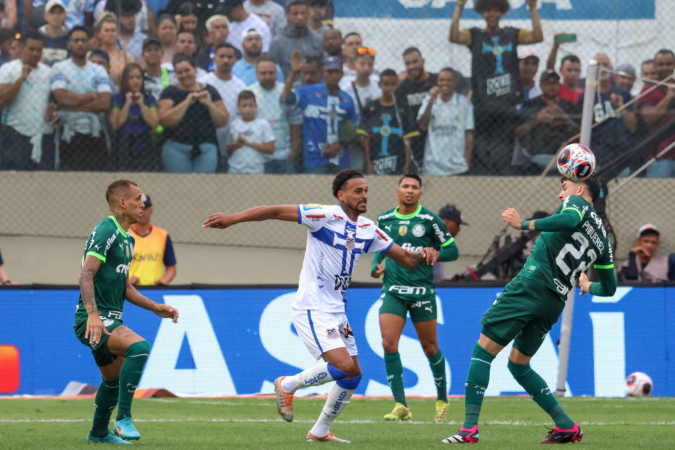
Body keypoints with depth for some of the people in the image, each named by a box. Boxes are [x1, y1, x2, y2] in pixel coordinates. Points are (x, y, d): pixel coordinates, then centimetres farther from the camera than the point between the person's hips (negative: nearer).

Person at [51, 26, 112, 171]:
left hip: (96, 134, 3)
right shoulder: (59, 68, 3)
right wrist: (91, 96, -5)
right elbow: (62, 98, -13)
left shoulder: (99, 71, 10)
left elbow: (105, 103, -5)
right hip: (70, 135, -3)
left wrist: (75, 106, -9)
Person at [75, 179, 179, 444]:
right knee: (139, 347, -29)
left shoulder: (126, 238, 18)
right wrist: (92, 314, -36)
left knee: (115, 380, 19)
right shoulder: (106, 231, -14)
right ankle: (123, 418, -24)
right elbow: (86, 274, -24)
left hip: (110, 320, 10)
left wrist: (156, 308, 17)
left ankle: (99, 433, 37)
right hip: (94, 320, -10)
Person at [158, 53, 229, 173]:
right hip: (176, 148, -1)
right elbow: (165, 120, -9)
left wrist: (209, 105, -9)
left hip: (206, 149, 1)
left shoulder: (209, 91, 11)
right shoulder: (170, 93, 6)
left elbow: (222, 122, 9)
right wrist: (187, 102, -12)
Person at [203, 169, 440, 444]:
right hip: (312, 310, -8)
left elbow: (406, 259, 11)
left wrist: (423, 255, -13)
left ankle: (320, 432, 23)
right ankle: (287, 385, 1)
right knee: (344, 365, -21)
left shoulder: (368, 230, 7)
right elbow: (276, 212, -17)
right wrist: (231, 220, -25)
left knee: (353, 375, 8)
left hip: (337, 313, 8)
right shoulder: (325, 216, -14)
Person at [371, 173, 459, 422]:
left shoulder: (429, 220, -3)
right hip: (393, 290, 2)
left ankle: (442, 400, 27)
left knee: (430, 348, 6)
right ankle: (401, 405, -11)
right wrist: (375, 266, 4)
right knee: (389, 343, -14)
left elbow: (452, 250, 1)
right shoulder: (384, 220, 8)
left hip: (422, 290, -2)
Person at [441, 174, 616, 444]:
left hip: (532, 285, -8)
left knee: (483, 350, -5)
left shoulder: (577, 203, 4)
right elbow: (610, 288, 28)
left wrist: (524, 224, -19)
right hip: (555, 303, 8)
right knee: (518, 365, 21)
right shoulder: (601, 239, 23)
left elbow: (568, 220, -22)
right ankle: (566, 427, 14)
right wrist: (588, 287, 49)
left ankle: (470, 428, -16)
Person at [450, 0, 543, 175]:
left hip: (509, 101, 2)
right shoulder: (475, 35, 10)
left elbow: (537, 37, 2)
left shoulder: (512, 34, 14)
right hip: (483, 106, -2)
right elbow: (454, 37, -8)